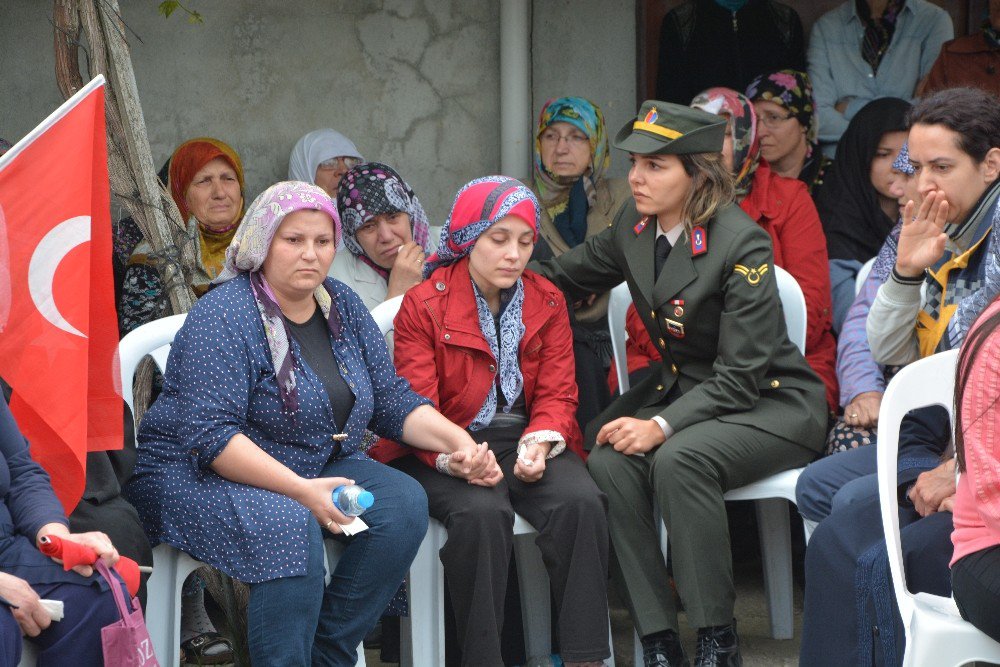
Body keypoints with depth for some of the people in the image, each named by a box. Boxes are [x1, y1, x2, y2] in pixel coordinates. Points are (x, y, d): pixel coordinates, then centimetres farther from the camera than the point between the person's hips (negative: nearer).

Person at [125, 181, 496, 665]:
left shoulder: (343, 308, 7)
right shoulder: (224, 316, -16)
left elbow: (392, 401, 10)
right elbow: (209, 435, -25)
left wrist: (459, 442, -9)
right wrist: (300, 491, -33)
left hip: (313, 470, 8)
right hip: (201, 475, -7)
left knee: (405, 502, -17)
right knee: (290, 525, -36)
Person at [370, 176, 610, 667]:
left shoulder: (547, 302, 9)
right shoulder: (423, 306, -3)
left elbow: (557, 393, 7)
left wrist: (540, 442, -16)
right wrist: (452, 456, -27)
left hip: (526, 444, 4)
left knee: (581, 502, -27)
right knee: (481, 512, -35)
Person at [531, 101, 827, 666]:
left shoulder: (742, 244, -20)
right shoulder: (635, 226, 1)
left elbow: (741, 376, -22)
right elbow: (569, 274, 22)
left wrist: (662, 427, -31)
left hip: (772, 403, -6)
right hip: (683, 388, 6)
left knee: (678, 460, -35)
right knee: (609, 464, -24)